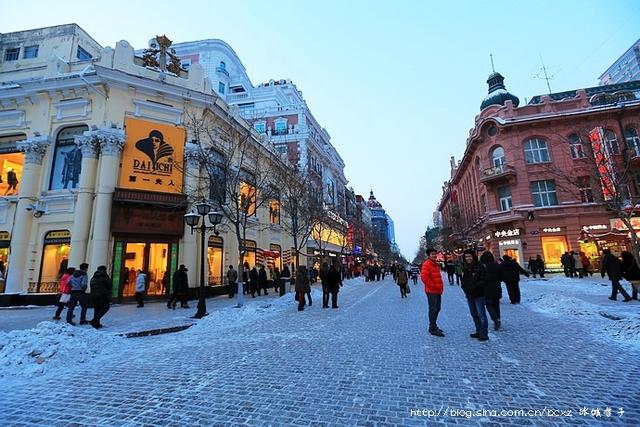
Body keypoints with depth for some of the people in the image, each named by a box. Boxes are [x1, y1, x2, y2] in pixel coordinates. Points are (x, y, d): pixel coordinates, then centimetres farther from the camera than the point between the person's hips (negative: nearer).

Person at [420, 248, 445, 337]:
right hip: (431, 291, -10)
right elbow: (424, 277, -25)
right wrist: (433, 285, -18)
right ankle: (433, 329, 4)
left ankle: (433, 326, 29)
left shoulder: (436, 264, 16)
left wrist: (440, 286, 16)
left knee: (437, 309, 16)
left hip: (438, 291, 10)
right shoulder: (426, 264, -15)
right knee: (433, 309, -4)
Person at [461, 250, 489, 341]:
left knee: (481, 314, -4)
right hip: (469, 295, 7)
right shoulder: (466, 268, 10)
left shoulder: (479, 267, -11)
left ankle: (484, 334, 5)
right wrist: (464, 287, 0)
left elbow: (483, 280, -15)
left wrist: (474, 287, -21)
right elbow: (464, 280, 17)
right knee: (474, 314, 15)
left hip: (479, 295, -7)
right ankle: (478, 332, 27)